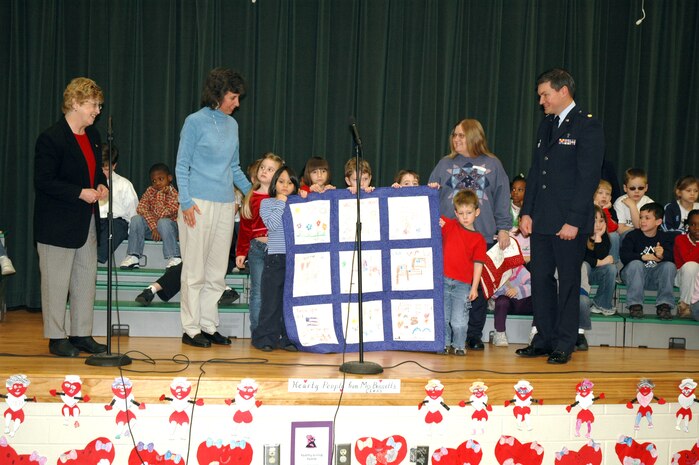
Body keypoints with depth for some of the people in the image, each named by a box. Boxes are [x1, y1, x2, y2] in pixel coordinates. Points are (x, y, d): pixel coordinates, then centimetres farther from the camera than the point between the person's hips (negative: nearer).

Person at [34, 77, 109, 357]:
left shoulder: (92, 136, 10)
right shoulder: (51, 139, -15)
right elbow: (43, 181, -18)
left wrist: (101, 185, 2)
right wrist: (81, 193, -20)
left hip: (86, 222, 8)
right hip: (57, 225, -8)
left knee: (87, 279, 12)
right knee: (56, 282, 2)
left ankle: (82, 334, 22)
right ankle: (56, 338, 13)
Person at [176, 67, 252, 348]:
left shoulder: (232, 124, 13)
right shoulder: (196, 122, -4)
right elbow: (182, 165, -5)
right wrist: (186, 201, -12)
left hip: (226, 204, 6)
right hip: (199, 204, -6)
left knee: (217, 271, 9)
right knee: (195, 270, 0)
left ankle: (209, 325, 18)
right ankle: (191, 329, 9)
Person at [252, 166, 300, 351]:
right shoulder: (267, 203, 4)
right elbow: (272, 224, -10)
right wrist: (281, 202, -6)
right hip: (275, 258, -2)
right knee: (272, 300, 0)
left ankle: (287, 338, 13)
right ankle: (265, 338, 9)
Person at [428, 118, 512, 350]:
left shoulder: (492, 165, 8)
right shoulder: (445, 164, 11)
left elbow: (502, 198, 8)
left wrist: (503, 228, 2)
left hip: (483, 236, 0)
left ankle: (474, 335, 13)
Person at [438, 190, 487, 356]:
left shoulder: (478, 239, 2)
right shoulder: (449, 225, 6)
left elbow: (478, 264, 0)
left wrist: (474, 287, -4)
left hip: (463, 284, -1)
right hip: (443, 280, 2)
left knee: (459, 320, -1)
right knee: (443, 317, 9)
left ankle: (459, 345, 18)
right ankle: (445, 344, 24)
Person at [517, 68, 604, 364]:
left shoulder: (587, 126, -8)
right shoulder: (546, 125, 16)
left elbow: (588, 178, -13)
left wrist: (574, 221, -17)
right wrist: (527, 212, 8)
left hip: (569, 222, -7)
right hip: (541, 220, 7)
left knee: (568, 283, 3)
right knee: (540, 280, 10)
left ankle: (564, 345, 12)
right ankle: (544, 340, 20)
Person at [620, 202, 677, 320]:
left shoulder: (666, 237, 4)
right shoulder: (632, 236, -1)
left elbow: (672, 257, -13)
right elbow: (624, 256, -14)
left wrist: (662, 255, -35)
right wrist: (643, 257, -23)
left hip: (656, 276, 1)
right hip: (634, 274, -1)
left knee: (669, 265, -24)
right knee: (635, 264, -32)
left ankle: (664, 305, -20)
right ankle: (635, 305, -28)